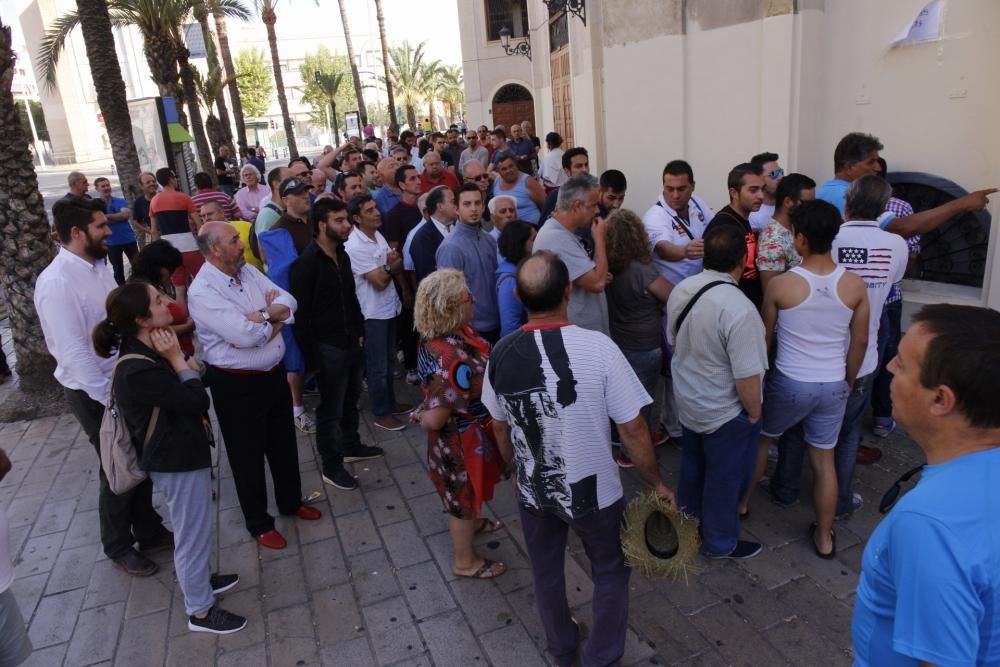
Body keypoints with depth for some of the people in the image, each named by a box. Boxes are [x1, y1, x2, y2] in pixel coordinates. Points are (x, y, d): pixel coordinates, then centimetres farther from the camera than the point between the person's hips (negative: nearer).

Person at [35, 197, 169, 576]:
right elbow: (73, 352, -23)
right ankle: (118, 546, 33)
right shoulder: (57, 282, -22)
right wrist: (109, 399, -19)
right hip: (94, 393, -7)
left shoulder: (97, 267, 3)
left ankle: (148, 530, 38)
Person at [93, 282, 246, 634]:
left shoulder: (146, 350, 0)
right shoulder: (139, 371, -30)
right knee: (193, 532, 7)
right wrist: (178, 360, -21)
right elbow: (198, 401, -26)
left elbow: (185, 394, 7)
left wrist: (183, 361, -10)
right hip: (177, 460, -10)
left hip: (180, 451, 10)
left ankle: (198, 578, 48)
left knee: (195, 526, 27)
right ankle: (200, 610, 26)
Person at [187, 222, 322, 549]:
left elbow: (288, 301, -1)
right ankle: (258, 522, 31)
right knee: (248, 454, 11)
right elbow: (244, 335, -28)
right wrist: (273, 317, -11)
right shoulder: (202, 291, -21)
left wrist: (263, 316, -20)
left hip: (274, 373, 7)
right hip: (237, 385, -7)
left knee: (284, 443, 22)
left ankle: (291, 501, 44)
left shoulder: (248, 271, 2)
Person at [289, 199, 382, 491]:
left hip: (353, 343, 7)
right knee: (330, 409, 6)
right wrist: (311, 355, -15)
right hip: (328, 348, -7)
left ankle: (351, 446, 40)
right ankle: (331, 466, 20)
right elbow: (301, 314, -15)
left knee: (350, 401, 21)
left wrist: (359, 332, 12)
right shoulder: (306, 263, -16)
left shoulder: (343, 255, 8)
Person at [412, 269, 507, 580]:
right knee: (464, 494, 14)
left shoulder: (451, 332, -9)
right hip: (462, 439, -9)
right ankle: (465, 561, 39)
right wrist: (422, 415, -15)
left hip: (467, 433, 9)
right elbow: (433, 420, -36)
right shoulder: (451, 360, -39)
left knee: (467, 490, 33)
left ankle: (472, 523, 60)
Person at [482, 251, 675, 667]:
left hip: (532, 490, 4)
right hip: (592, 491, -3)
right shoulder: (597, 347, -25)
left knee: (546, 573, 26)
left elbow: (500, 430, 1)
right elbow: (633, 431, -18)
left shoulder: (500, 354, -13)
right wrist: (655, 483, -1)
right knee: (610, 571, 24)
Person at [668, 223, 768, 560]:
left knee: (692, 466, 27)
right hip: (726, 414, -7)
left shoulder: (680, 289, -9)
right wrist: (755, 413, -8)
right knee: (725, 480, 15)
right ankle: (720, 543, 36)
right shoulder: (738, 308, -31)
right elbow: (747, 377, -27)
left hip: (687, 402, 7)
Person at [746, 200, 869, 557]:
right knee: (824, 459, 15)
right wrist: (848, 382, 16)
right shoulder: (855, 285, -8)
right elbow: (860, 343, 1)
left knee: (761, 439, 22)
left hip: (789, 382, -2)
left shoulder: (780, 285, -16)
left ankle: (742, 502, 38)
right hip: (833, 385, 3)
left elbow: (765, 338, -4)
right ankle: (824, 537, 28)